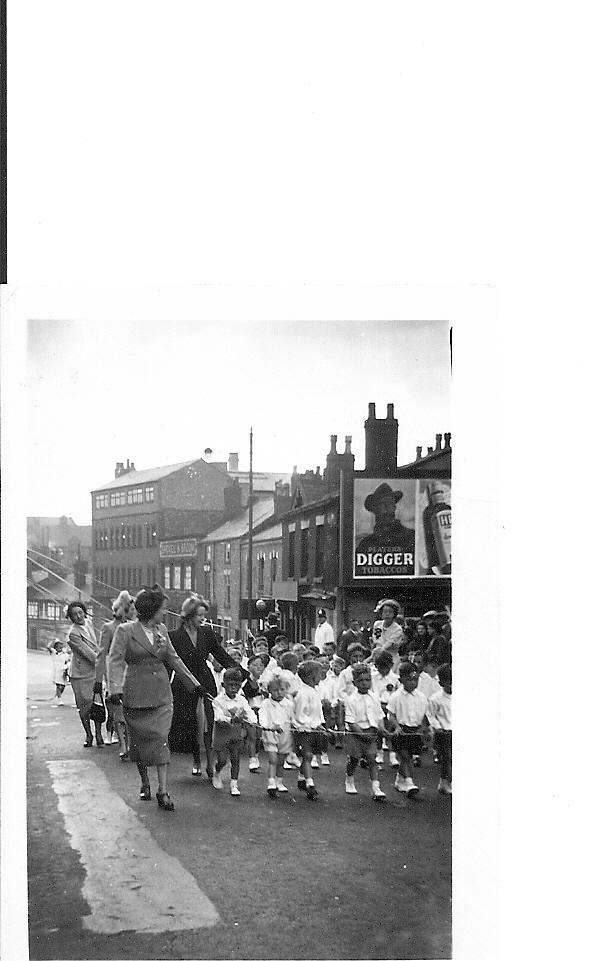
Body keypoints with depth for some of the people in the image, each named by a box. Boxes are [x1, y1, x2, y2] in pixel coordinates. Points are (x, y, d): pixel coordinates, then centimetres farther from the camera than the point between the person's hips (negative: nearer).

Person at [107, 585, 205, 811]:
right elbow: (115, 660, -12)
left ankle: (163, 791, -6)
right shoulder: (126, 631, -7)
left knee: (161, 739, -4)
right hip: (136, 695, -3)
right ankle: (144, 783, 26)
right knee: (139, 740, 7)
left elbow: (173, 659, 16)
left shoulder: (161, 630, 8)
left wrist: (194, 684, 17)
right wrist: (115, 688, -25)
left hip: (161, 694, 3)